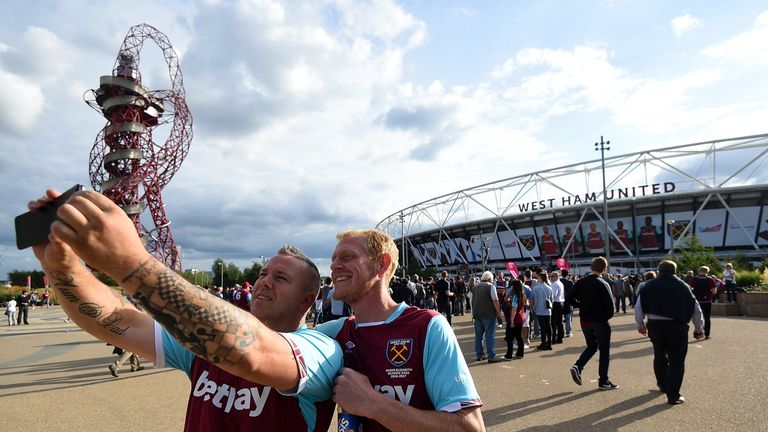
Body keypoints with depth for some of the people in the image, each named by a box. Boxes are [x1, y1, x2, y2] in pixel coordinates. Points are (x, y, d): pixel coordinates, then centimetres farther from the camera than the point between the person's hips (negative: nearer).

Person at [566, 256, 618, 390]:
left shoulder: (581, 282, -1)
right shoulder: (603, 284, -14)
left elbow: (569, 298, -3)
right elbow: (610, 305, -16)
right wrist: (607, 317, 3)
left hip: (585, 321, 5)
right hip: (600, 322, -5)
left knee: (591, 346, 21)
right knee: (604, 350, 9)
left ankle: (578, 366, 0)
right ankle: (603, 381, 14)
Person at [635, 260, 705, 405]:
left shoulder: (650, 285, 5)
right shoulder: (683, 286, 6)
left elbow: (639, 306, 3)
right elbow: (696, 309, 8)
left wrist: (640, 325, 13)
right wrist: (699, 329, 18)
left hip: (654, 325, 2)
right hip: (677, 326, -1)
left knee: (659, 355, 21)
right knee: (676, 360, 4)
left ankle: (663, 385, 36)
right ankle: (673, 396, 1)